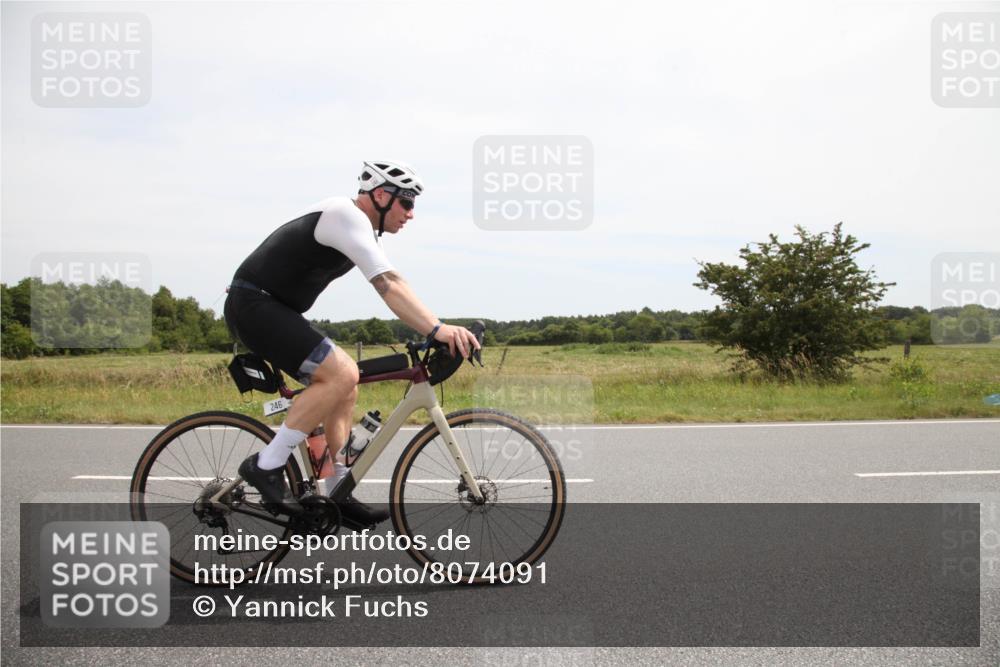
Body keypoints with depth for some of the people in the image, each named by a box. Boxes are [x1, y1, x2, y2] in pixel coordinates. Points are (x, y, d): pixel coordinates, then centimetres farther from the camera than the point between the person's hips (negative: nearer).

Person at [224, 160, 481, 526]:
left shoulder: (362, 228, 15)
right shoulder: (347, 215, -18)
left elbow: (393, 282, 13)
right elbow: (387, 286, -30)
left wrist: (440, 327, 4)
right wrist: (437, 330, -37)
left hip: (274, 309, 11)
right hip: (254, 304, -11)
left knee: (344, 385, 9)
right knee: (341, 374, -22)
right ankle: (265, 466, -14)